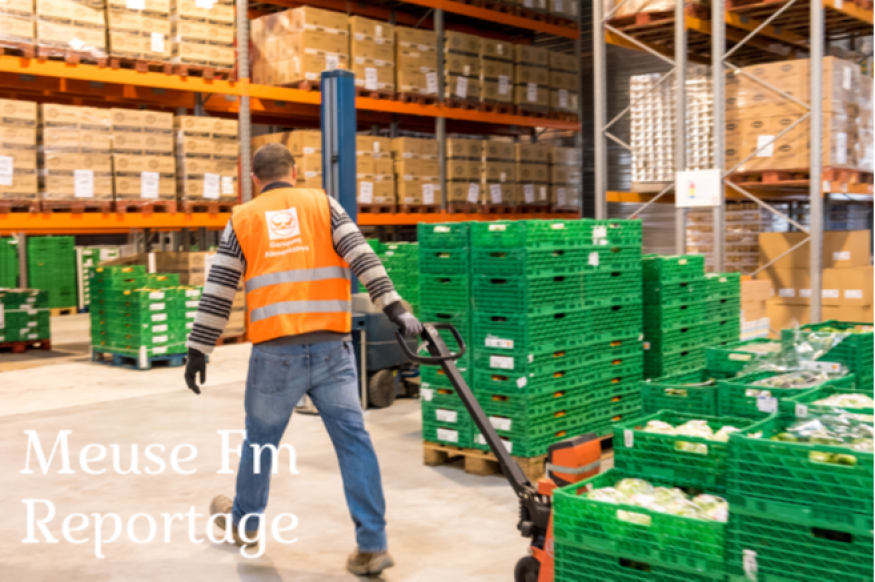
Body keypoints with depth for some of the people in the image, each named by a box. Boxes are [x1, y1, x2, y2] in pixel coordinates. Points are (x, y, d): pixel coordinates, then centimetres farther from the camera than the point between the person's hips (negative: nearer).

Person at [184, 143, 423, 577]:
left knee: (260, 439, 18)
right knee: (353, 439, 2)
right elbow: (362, 257, -4)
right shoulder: (323, 204, 10)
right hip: (331, 348, 0)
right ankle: (372, 545, 1)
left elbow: (218, 291, 8)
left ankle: (243, 521, 40)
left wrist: (198, 350, 12)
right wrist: (394, 307, -9)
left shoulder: (242, 218, 11)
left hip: (275, 352, 1)